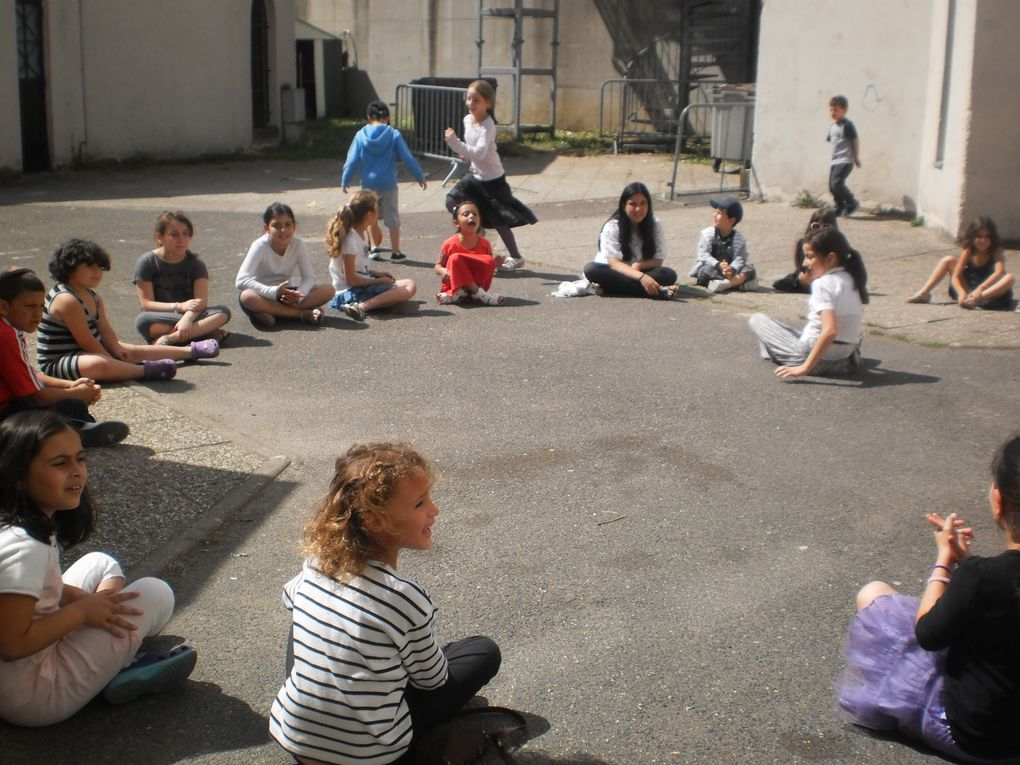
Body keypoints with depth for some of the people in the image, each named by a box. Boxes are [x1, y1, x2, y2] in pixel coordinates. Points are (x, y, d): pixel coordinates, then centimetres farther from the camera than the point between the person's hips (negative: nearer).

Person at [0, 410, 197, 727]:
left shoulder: (36, 522, -1)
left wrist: (92, 602, -4)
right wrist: (82, 610, -17)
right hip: (31, 700, -9)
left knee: (101, 564, 20)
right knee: (156, 594, -6)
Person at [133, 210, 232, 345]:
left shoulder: (195, 263, 2)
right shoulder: (147, 262, -3)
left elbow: (201, 300, -12)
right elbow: (146, 303, -10)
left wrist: (187, 317, -34)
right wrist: (180, 306, -23)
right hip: (160, 319, -2)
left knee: (223, 311, -25)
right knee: (142, 320, -36)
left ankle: (171, 338, -36)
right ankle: (206, 330, -35)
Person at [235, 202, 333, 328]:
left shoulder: (298, 243, -10)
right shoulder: (260, 246, -19)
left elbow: (309, 277, -8)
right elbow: (241, 281, -28)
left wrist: (299, 294, -31)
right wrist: (273, 292, -38)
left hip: (286, 293, 3)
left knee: (328, 290, -19)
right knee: (246, 297, -39)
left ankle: (271, 312, -26)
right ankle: (304, 314, -33)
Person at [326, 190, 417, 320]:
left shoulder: (363, 233, 10)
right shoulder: (350, 240, -18)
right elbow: (351, 280, -16)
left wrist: (377, 274, 9)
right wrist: (379, 280, -8)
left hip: (363, 285, 10)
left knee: (409, 285, 4)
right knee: (406, 291, -22)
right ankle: (360, 307, -36)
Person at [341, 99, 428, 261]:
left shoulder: (361, 135, -3)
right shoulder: (394, 134, -6)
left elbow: (352, 161, -3)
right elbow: (408, 158, -5)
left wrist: (345, 181, 7)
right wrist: (420, 177, 5)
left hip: (368, 184, 1)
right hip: (388, 184, -1)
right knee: (392, 218, 8)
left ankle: (374, 246, 20)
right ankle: (395, 251, 11)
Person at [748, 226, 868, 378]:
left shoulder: (823, 284, -19)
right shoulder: (849, 278, 5)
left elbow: (830, 331, -31)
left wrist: (805, 367, -30)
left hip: (821, 359, -9)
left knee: (757, 319, 1)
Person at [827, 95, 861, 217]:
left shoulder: (847, 125, -10)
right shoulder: (832, 126, 14)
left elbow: (855, 141, -10)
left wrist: (857, 157, -9)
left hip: (845, 161, -9)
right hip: (835, 161, 9)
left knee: (836, 183, -18)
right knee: (832, 186, 7)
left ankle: (852, 203, -3)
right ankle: (839, 208, 18)